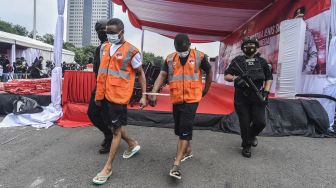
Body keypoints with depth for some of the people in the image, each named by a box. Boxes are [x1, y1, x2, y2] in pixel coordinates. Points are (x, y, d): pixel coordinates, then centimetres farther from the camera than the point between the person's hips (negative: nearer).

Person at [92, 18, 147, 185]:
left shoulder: (131, 51, -8)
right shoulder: (105, 48, 12)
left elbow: (140, 73, -2)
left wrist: (144, 95, -7)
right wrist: (99, 93, 19)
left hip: (119, 96, -8)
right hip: (104, 95, 8)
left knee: (116, 129, 1)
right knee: (113, 126, 19)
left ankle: (108, 168, 12)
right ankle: (133, 144, 43)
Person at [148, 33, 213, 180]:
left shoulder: (199, 56, -3)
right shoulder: (170, 59, 5)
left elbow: (209, 72, 10)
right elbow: (162, 76, -4)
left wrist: (205, 90, 13)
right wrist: (153, 93, -17)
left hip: (192, 99, -4)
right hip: (176, 99, 5)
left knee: (185, 129, -10)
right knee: (179, 128, 16)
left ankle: (176, 165, -7)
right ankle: (188, 151, 40)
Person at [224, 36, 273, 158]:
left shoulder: (262, 61, 10)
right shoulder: (237, 61, 5)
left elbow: (269, 78, 13)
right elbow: (226, 76, 3)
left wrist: (266, 91, -1)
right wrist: (235, 78, -17)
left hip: (257, 98, 1)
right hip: (242, 98, -1)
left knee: (260, 122, -8)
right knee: (244, 124, 3)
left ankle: (252, 135, 25)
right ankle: (246, 146, 25)